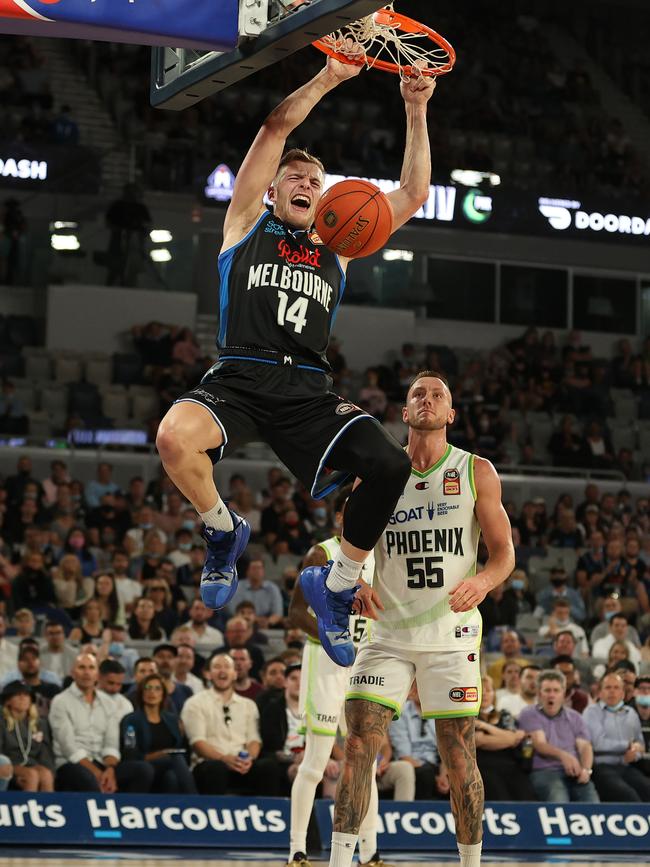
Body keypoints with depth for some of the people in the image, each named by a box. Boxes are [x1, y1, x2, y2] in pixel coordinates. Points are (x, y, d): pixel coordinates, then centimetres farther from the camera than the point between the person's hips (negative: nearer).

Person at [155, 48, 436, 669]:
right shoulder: (247, 223, 16)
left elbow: (413, 195, 19)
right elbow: (277, 126, 6)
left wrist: (416, 113, 12)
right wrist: (327, 79, 3)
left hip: (308, 392, 3)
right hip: (239, 378, -3)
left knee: (391, 466, -22)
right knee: (174, 438, -35)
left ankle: (339, 584, 5)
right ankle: (223, 532, -1)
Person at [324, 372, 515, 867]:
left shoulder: (477, 473, 3)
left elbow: (505, 552, 2)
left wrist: (482, 582, -19)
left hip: (451, 635, -1)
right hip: (388, 634, 1)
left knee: (459, 755, 0)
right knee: (359, 744, -10)